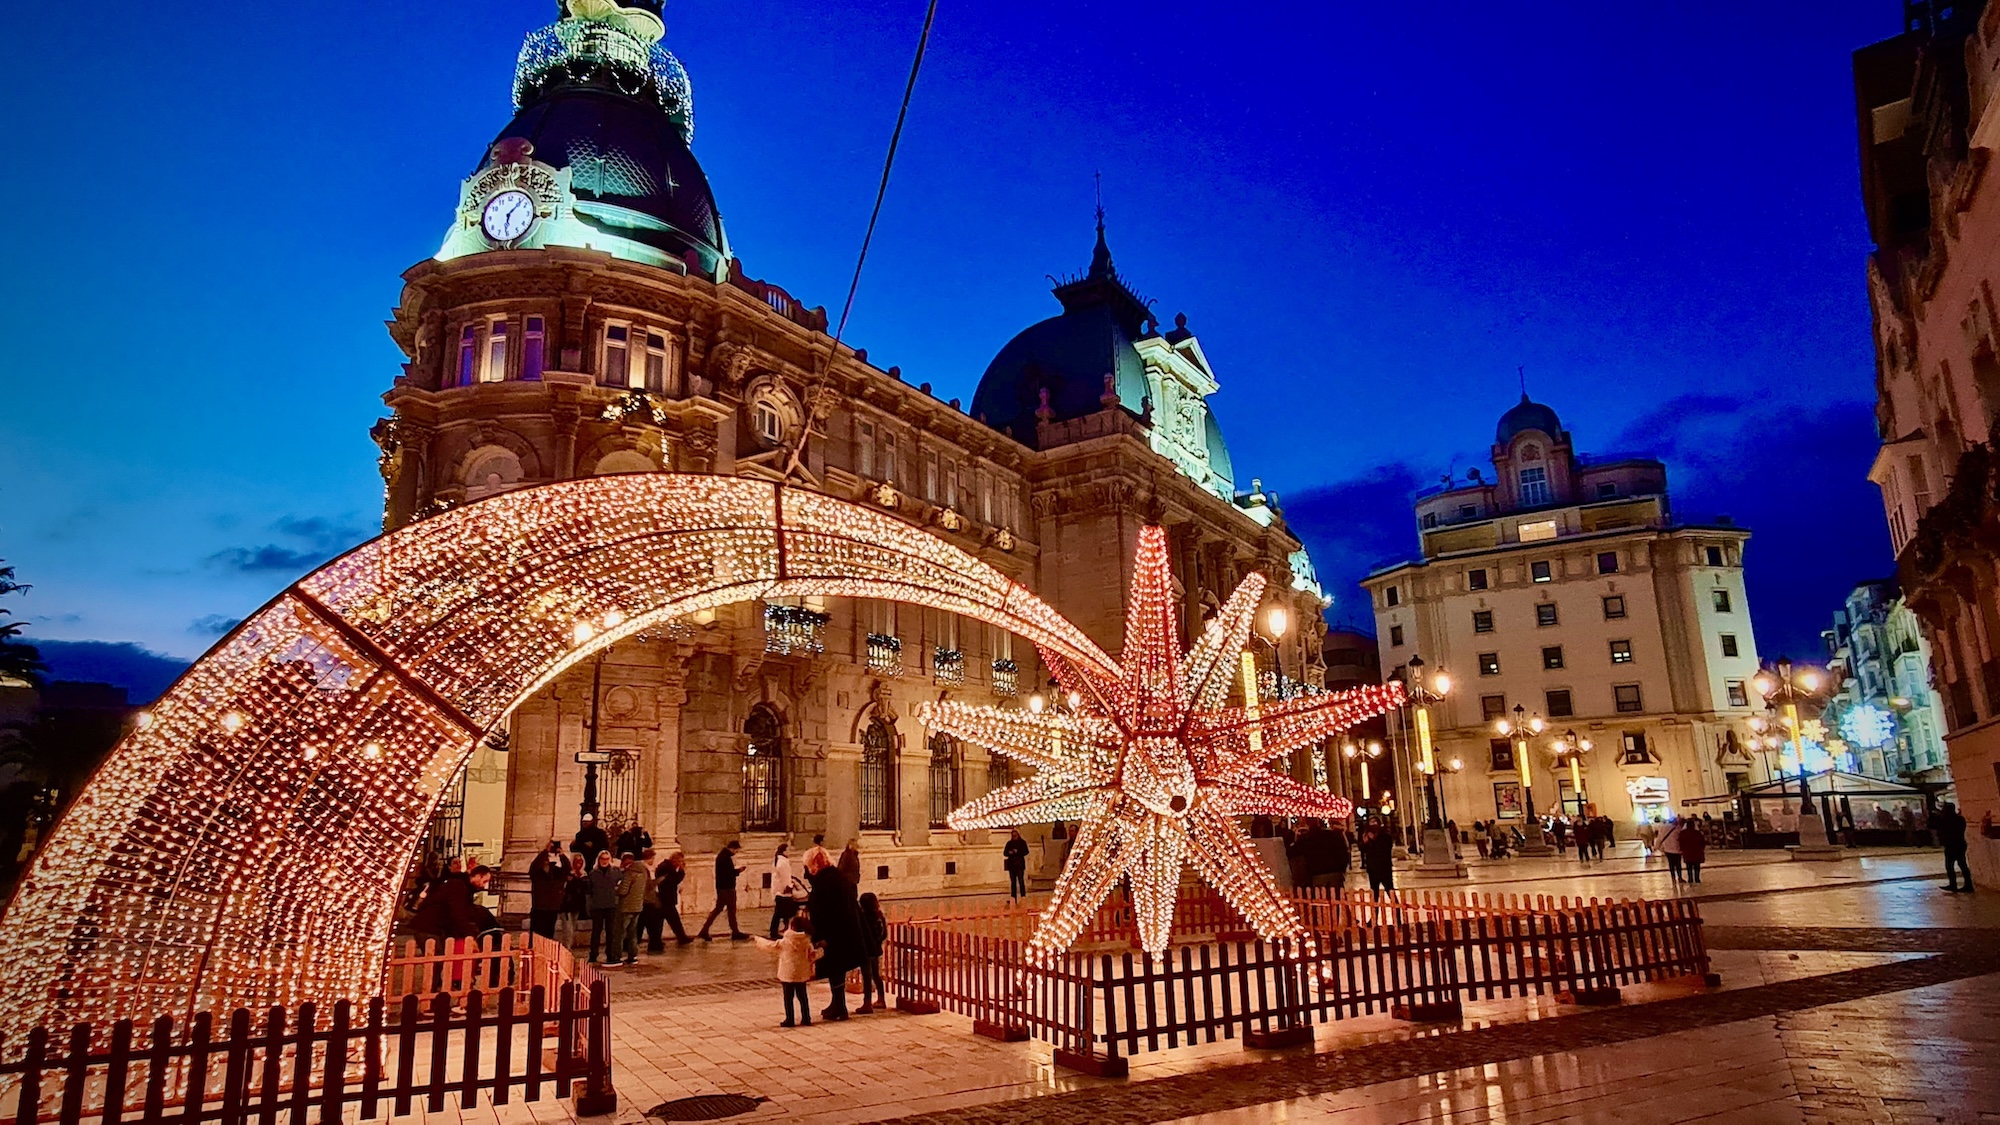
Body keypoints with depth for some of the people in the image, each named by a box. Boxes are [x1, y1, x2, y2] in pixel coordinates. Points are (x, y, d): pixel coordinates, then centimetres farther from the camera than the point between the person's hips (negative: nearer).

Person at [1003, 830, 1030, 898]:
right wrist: (1009, 853, -11)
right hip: (1011, 864, 3)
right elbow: (1005, 853, 10)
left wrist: (1017, 852, -18)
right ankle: (1013, 898, 6)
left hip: (1020, 864, -3)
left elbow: (1026, 852, -5)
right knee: (1013, 882, 4)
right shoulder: (1009, 843, 12)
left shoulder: (1022, 842, 4)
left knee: (1021, 881, -9)